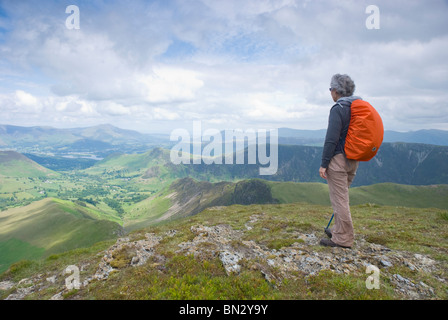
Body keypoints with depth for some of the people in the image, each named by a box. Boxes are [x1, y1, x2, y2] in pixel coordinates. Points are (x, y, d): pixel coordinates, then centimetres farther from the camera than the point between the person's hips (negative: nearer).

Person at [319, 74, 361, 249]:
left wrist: (323, 164, -16)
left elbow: (331, 139, -19)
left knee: (339, 199, -1)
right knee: (341, 196, 20)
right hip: (353, 160, 9)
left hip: (338, 158, -9)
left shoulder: (338, 109, -15)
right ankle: (339, 229, 32)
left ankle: (343, 239, 8)